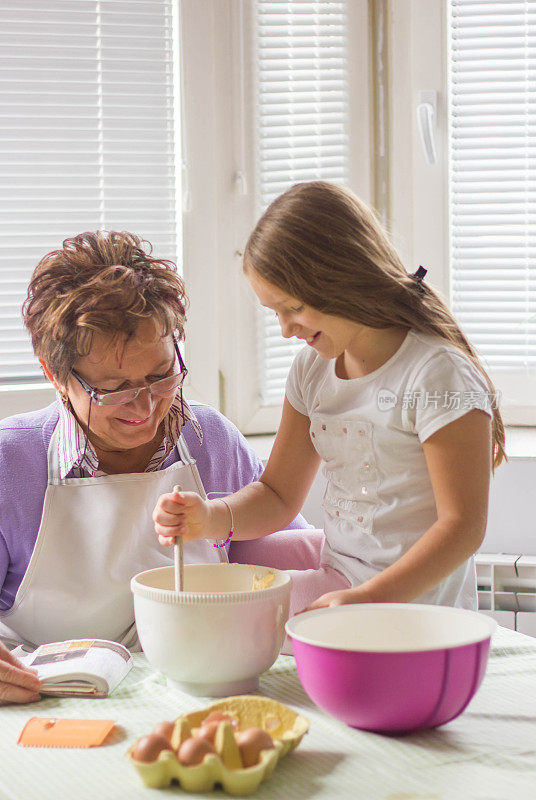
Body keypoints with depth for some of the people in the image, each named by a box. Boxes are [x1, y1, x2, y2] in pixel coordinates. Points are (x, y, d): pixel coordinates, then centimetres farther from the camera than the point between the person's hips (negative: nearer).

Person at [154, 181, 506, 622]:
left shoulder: (438, 375, -15)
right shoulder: (311, 369, 8)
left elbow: (463, 525, -17)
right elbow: (279, 497, 13)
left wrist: (365, 601, -26)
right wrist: (211, 519, -9)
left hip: (417, 601, -7)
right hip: (339, 579, 7)